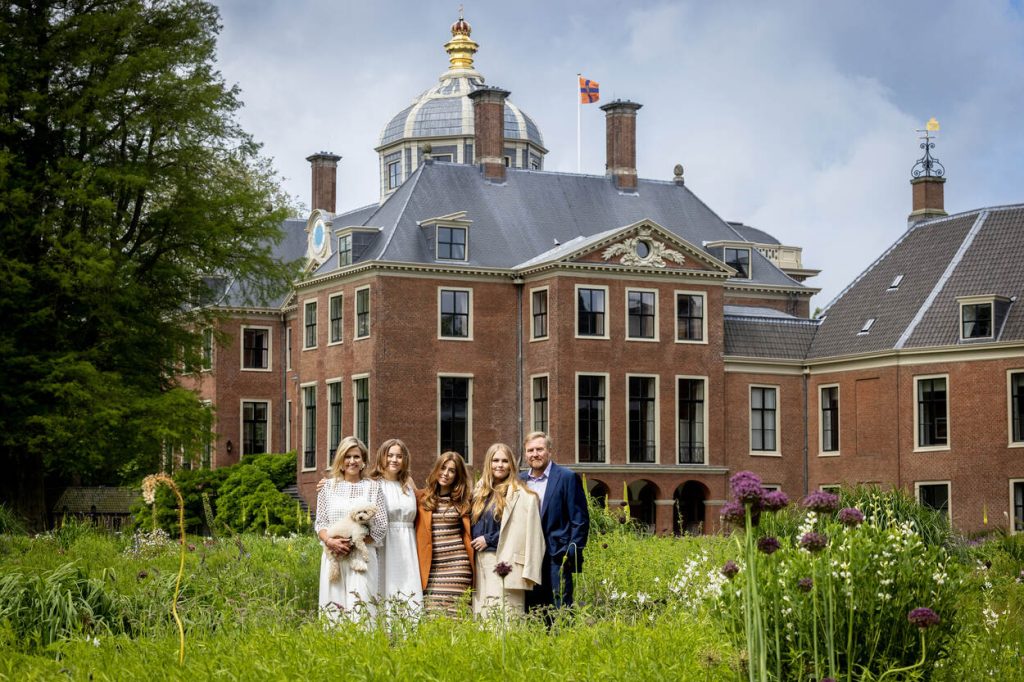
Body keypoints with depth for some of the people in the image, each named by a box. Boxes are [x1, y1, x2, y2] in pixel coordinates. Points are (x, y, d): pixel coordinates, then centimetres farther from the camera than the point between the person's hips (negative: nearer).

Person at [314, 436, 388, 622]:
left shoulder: (373, 487, 6)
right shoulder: (329, 486, 11)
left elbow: (381, 528, 1)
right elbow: (320, 523, 8)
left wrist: (353, 542, -11)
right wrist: (330, 541, -13)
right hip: (333, 557, 2)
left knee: (360, 607, -11)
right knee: (333, 606, -2)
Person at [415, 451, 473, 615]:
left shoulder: (463, 501, 10)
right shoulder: (421, 498, 10)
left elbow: (468, 533, 12)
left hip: (457, 565, 0)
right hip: (431, 567, 0)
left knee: (454, 614, -6)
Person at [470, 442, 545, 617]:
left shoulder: (520, 495, -4)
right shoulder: (481, 492, 16)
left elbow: (519, 530, -10)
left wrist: (488, 539, -10)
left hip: (504, 563, -6)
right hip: (481, 562, 6)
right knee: (482, 615, 4)